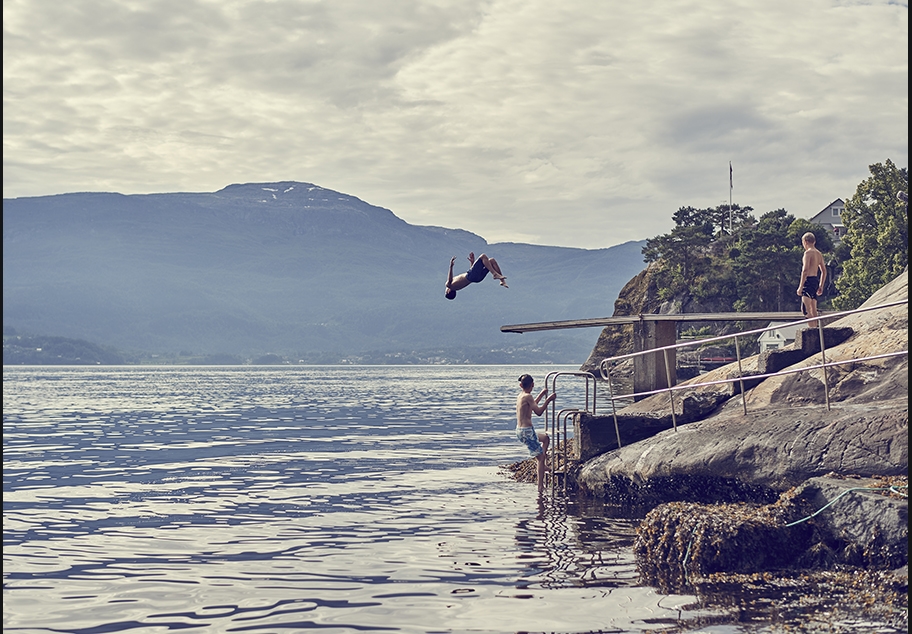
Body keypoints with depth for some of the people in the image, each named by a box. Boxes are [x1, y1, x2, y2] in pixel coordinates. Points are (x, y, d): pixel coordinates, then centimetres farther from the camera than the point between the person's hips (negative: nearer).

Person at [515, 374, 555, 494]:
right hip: (527, 431, -9)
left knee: (546, 437, 32)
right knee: (540, 458, -3)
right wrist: (548, 400, -11)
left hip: (520, 431, 9)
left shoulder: (520, 396, 12)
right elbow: (538, 412, -20)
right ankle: (541, 487, -5)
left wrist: (541, 395, 38)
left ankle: (543, 455, 25)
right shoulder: (528, 396, -15)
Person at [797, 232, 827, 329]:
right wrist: (821, 286, 25)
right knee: (813, 309, 16)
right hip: (816, 280, 9)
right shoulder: (819, 254, 16)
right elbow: (824, 271, 20)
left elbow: (805, 270, -17)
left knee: (806, 309, -14)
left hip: (809, 281, -9)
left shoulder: (808, 252, -10)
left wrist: (800, 287, -17)